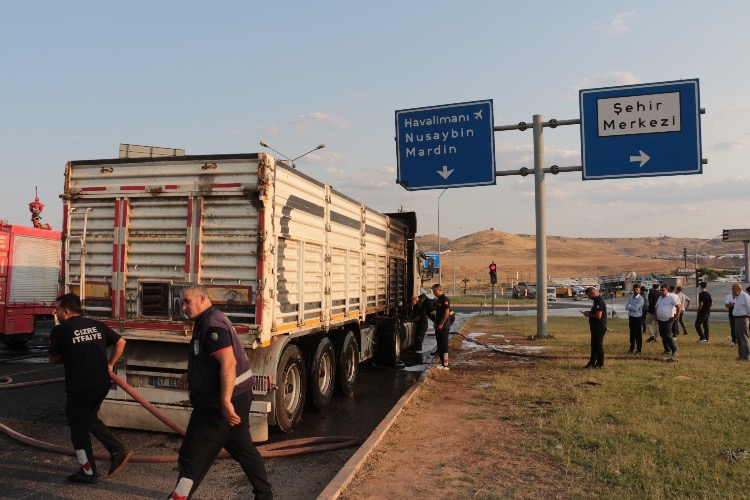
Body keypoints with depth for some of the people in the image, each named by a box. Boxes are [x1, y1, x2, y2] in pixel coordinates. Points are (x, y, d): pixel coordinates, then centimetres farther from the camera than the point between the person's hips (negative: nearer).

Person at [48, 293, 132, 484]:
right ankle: (118, 451, 18)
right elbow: (120, 342, 13)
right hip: (102, 383, 6)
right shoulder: (97, 325, 8)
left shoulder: (59, 331, -7)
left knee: (78, 426, 11)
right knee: (89, 418, 25)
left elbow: (54, 359, 5)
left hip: (79, 387, -6)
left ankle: (89, 472, 19)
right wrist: (109, 364, 20)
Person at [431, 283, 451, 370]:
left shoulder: (444, 299, -14)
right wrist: (436, 323, 17)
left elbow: (447, 312, -20)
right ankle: (442, 362, 19)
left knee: (444, 345, -7)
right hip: (439, 326, 10)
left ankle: (445, 365, -3)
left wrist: (441, 324, -19)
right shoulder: (439, 299, 15)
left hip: (443, 326, -10)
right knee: (439, 345, 12)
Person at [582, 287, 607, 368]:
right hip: (596, 326, 11)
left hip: (599, 327, -10)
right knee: (594, 345, 15)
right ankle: (592, 362, 24)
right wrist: (589, 312, 8)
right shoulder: (597, 300, 12)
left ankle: (600, 364, 7)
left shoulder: (599, 301, -21)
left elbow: (598, 316, -26)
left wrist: (589, 314, -12)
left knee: (599, 345, -2)